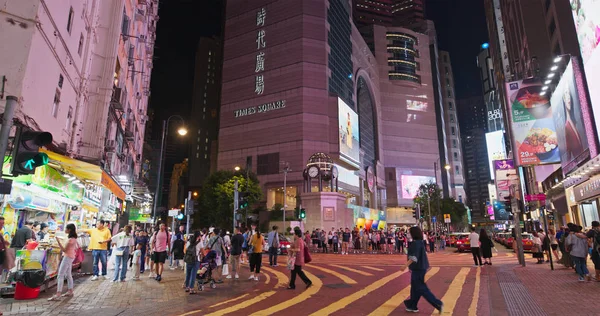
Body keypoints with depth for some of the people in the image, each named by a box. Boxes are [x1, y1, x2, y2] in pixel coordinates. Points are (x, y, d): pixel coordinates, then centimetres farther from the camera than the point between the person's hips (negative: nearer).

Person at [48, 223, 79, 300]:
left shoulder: (71, 239, -21)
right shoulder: (74, 238, 8)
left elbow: (64, 250, -20)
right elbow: (77, 246, 19)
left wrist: (58, 241, -24)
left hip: (67, 257, -10)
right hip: (70, 257, 10)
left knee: (60, 275, -11)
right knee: (68, 274, 17)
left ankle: (58, 295, -14)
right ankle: (70, 291, 25)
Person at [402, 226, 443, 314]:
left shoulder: (416, 243, -21)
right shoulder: (420, 242, 8)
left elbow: (413, 258, -28)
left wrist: (405, 266, -28)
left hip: (418, 269, -10)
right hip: (421, 267, 10)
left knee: (421, 288, -1)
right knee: (415, 287, 16)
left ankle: (438, 304, 1)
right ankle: (412, 306, 25)